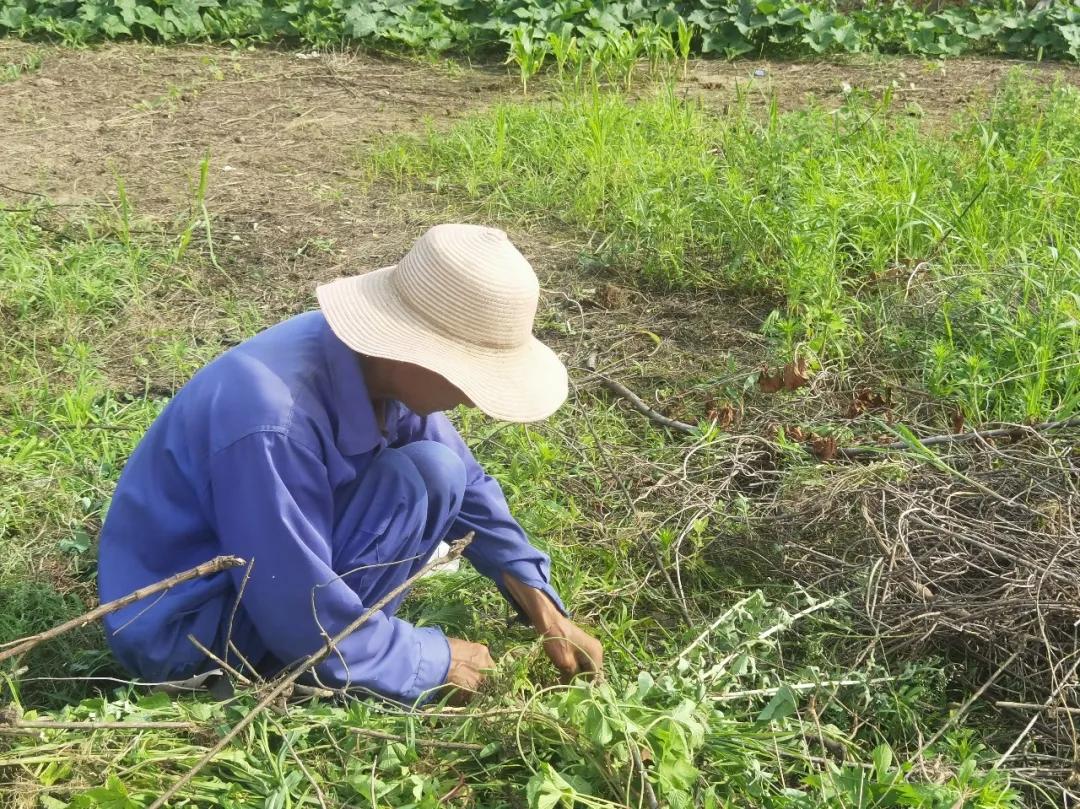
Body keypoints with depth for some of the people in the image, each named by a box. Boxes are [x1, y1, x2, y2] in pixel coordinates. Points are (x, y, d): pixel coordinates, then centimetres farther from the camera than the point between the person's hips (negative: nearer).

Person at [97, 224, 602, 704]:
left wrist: (546, 613, 1)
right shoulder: (273, 423, -36)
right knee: (422, 483, -20)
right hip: (181, 626, -8)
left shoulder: (380, 366, -10)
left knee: (442, 473, 0)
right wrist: (439, 661, -15)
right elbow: (308, 626, -29)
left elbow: (465, 483, 5)